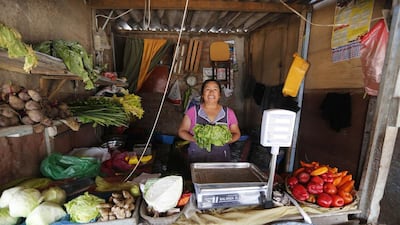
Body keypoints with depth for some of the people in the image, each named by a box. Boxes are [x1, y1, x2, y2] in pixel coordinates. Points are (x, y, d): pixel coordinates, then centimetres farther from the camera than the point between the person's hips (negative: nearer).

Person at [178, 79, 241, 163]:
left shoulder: (228, 113, 2)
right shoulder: (193, 111, -2)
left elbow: (236, 133, 10)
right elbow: (182, 131, 3)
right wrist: (194, 139, -15)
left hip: (221, 158, 1)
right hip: (197, 158, -1)